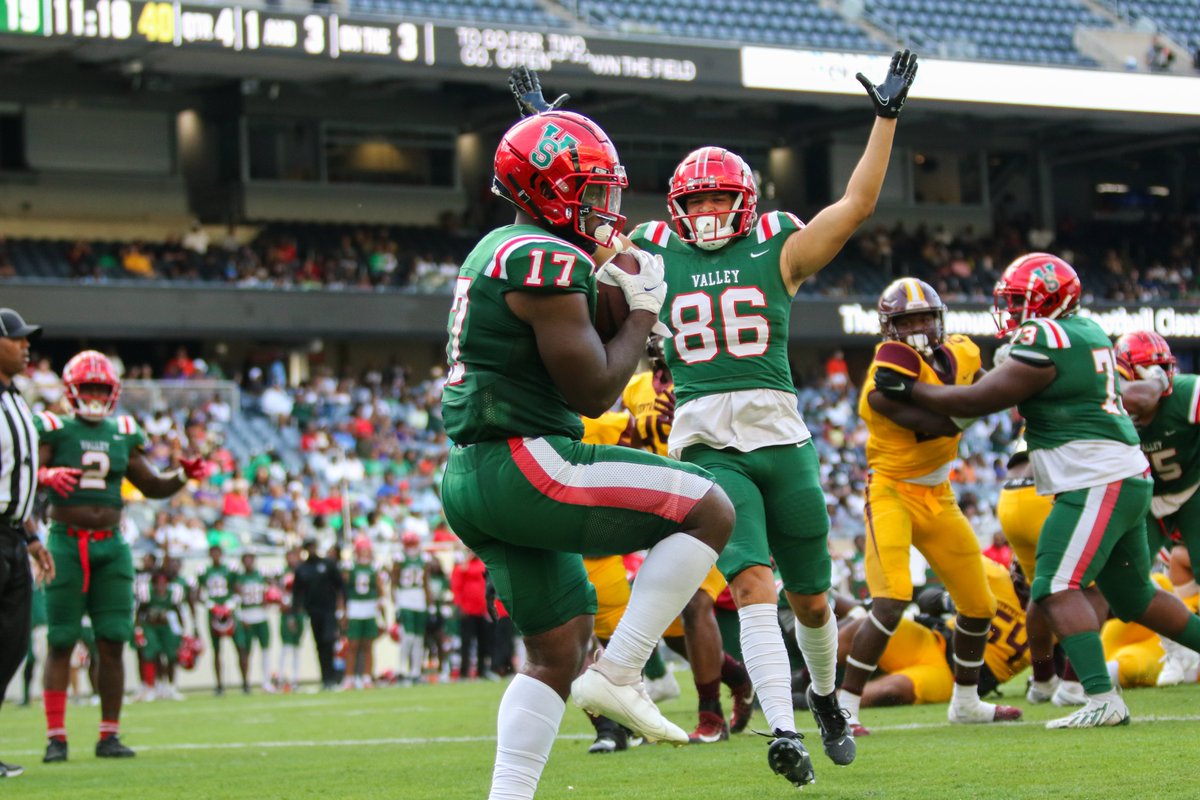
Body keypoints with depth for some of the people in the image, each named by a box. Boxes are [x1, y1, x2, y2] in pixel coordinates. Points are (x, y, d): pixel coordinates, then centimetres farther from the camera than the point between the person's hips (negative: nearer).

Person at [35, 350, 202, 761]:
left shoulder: (122, 435, 12)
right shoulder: (55, 430, 0)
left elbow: (154, 487, 19)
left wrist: (184, 475, 1)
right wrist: (48, 476, -31)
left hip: (111, 546, 4)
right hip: (66, 544, -4)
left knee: (112, 643, 0)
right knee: (60, 643, -2)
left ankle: (109, 736, 7)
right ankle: (56, 737, 0)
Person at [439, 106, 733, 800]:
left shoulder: (497, 251, 18)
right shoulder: (547, 260, -13)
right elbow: (593, 392, -13)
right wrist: (644, 310, -1)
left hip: (474, 477, 11)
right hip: (523, 465, -11)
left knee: (557, 650, 14)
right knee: (709, 510, -8)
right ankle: (618, 676, -9)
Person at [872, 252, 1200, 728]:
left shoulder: (1044, 341, -14)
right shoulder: (1087, 332, 15)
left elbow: (976, 402, -12)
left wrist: (906, 389, -3)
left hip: (1096, 483, -10)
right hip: (1125, 479, 10)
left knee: (1057, 589, -14)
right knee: (1134, 596, 19)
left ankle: (1102, 699, -23)